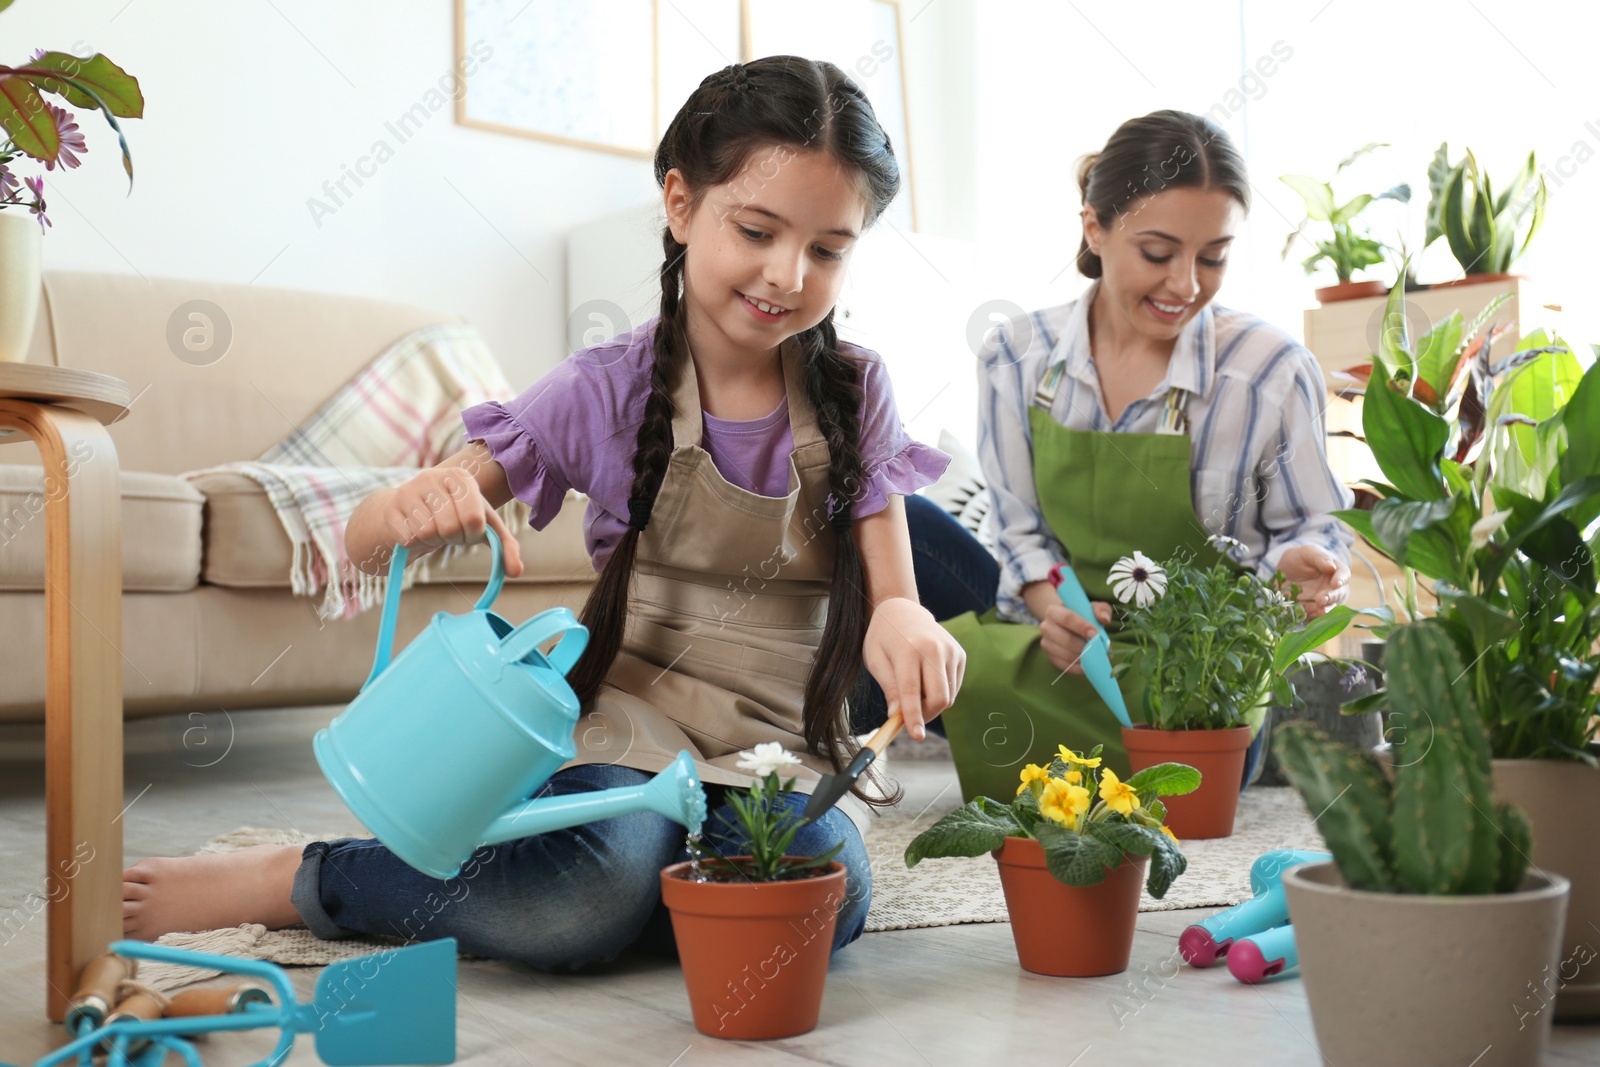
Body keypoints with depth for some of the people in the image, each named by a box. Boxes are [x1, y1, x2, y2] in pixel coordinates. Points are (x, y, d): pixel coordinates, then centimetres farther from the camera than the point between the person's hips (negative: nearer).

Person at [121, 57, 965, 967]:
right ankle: (275, 879, -10)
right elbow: (367, 542, -5)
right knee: (603, 875, -37)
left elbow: (890, 596, -1)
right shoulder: (607, 391, -6)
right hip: (629, 710, -2)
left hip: (784, 743, 3)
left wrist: (901, 622, -27)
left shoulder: (855, 395, -1)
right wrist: (416, 510, -30)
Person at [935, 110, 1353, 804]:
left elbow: (1312, 528, 4)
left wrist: (1301, 564, -21)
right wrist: (1051, 604, -14)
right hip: (1066, 646, 4)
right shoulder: (1016, 358, 1)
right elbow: (1020, 527, 6)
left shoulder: (1273, 373, -7)